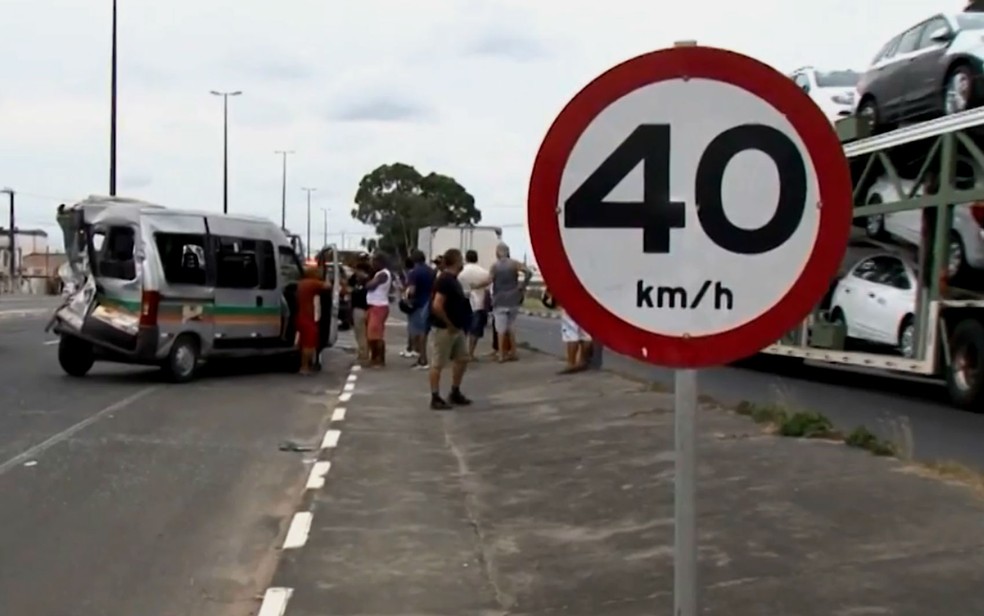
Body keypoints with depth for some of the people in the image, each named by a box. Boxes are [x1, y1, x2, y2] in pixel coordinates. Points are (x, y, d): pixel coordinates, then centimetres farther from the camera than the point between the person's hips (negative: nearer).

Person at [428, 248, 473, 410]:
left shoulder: (453, 280, 12)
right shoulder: (445, 280, -19)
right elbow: (437, 306, -28)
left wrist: (458, 325, 14)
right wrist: (449, 324, -19)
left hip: (457, 328, 10)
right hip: (444, 329, -10)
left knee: (462, 359, 15)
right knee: (438, 364, -2)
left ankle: (455, 393, 25)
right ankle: (435, 398, 4)